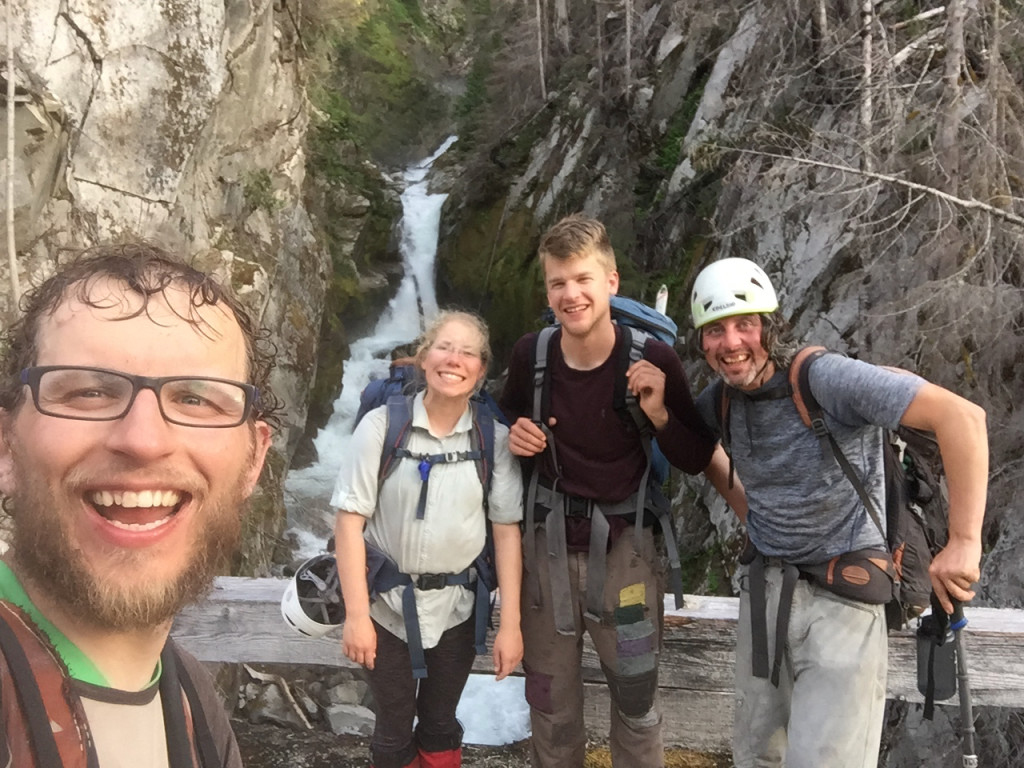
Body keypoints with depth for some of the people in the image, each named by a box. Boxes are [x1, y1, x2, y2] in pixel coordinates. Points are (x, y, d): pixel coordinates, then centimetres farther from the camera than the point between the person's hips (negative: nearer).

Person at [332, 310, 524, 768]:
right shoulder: (382, 425, -14)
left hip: (456, 606, 2)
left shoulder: (495, 437, -7)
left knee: (440, 724, 19)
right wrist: (356, 614, -15)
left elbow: (507, 529, -6)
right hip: (388, 603, -1)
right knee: (393, 731, 14)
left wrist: (510, 623, -7)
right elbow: (350, 519, -12)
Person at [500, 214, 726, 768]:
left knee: (636, 707, 13)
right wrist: (514, 436, -9)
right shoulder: (531, 355, -8)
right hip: (547, 542, 2)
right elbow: (506, 422, 13)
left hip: (622, 546, -2)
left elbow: (697, 461, -5)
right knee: (550, 707, 18)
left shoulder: (652, 361, -14)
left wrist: (658, 413, -23)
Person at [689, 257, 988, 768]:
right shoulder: (721, 400, 0)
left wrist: (964, 542, -29)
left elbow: (961, 416, -26)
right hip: (764, 588, 7)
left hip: (842, 595, -6)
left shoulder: (826, 378, -20)